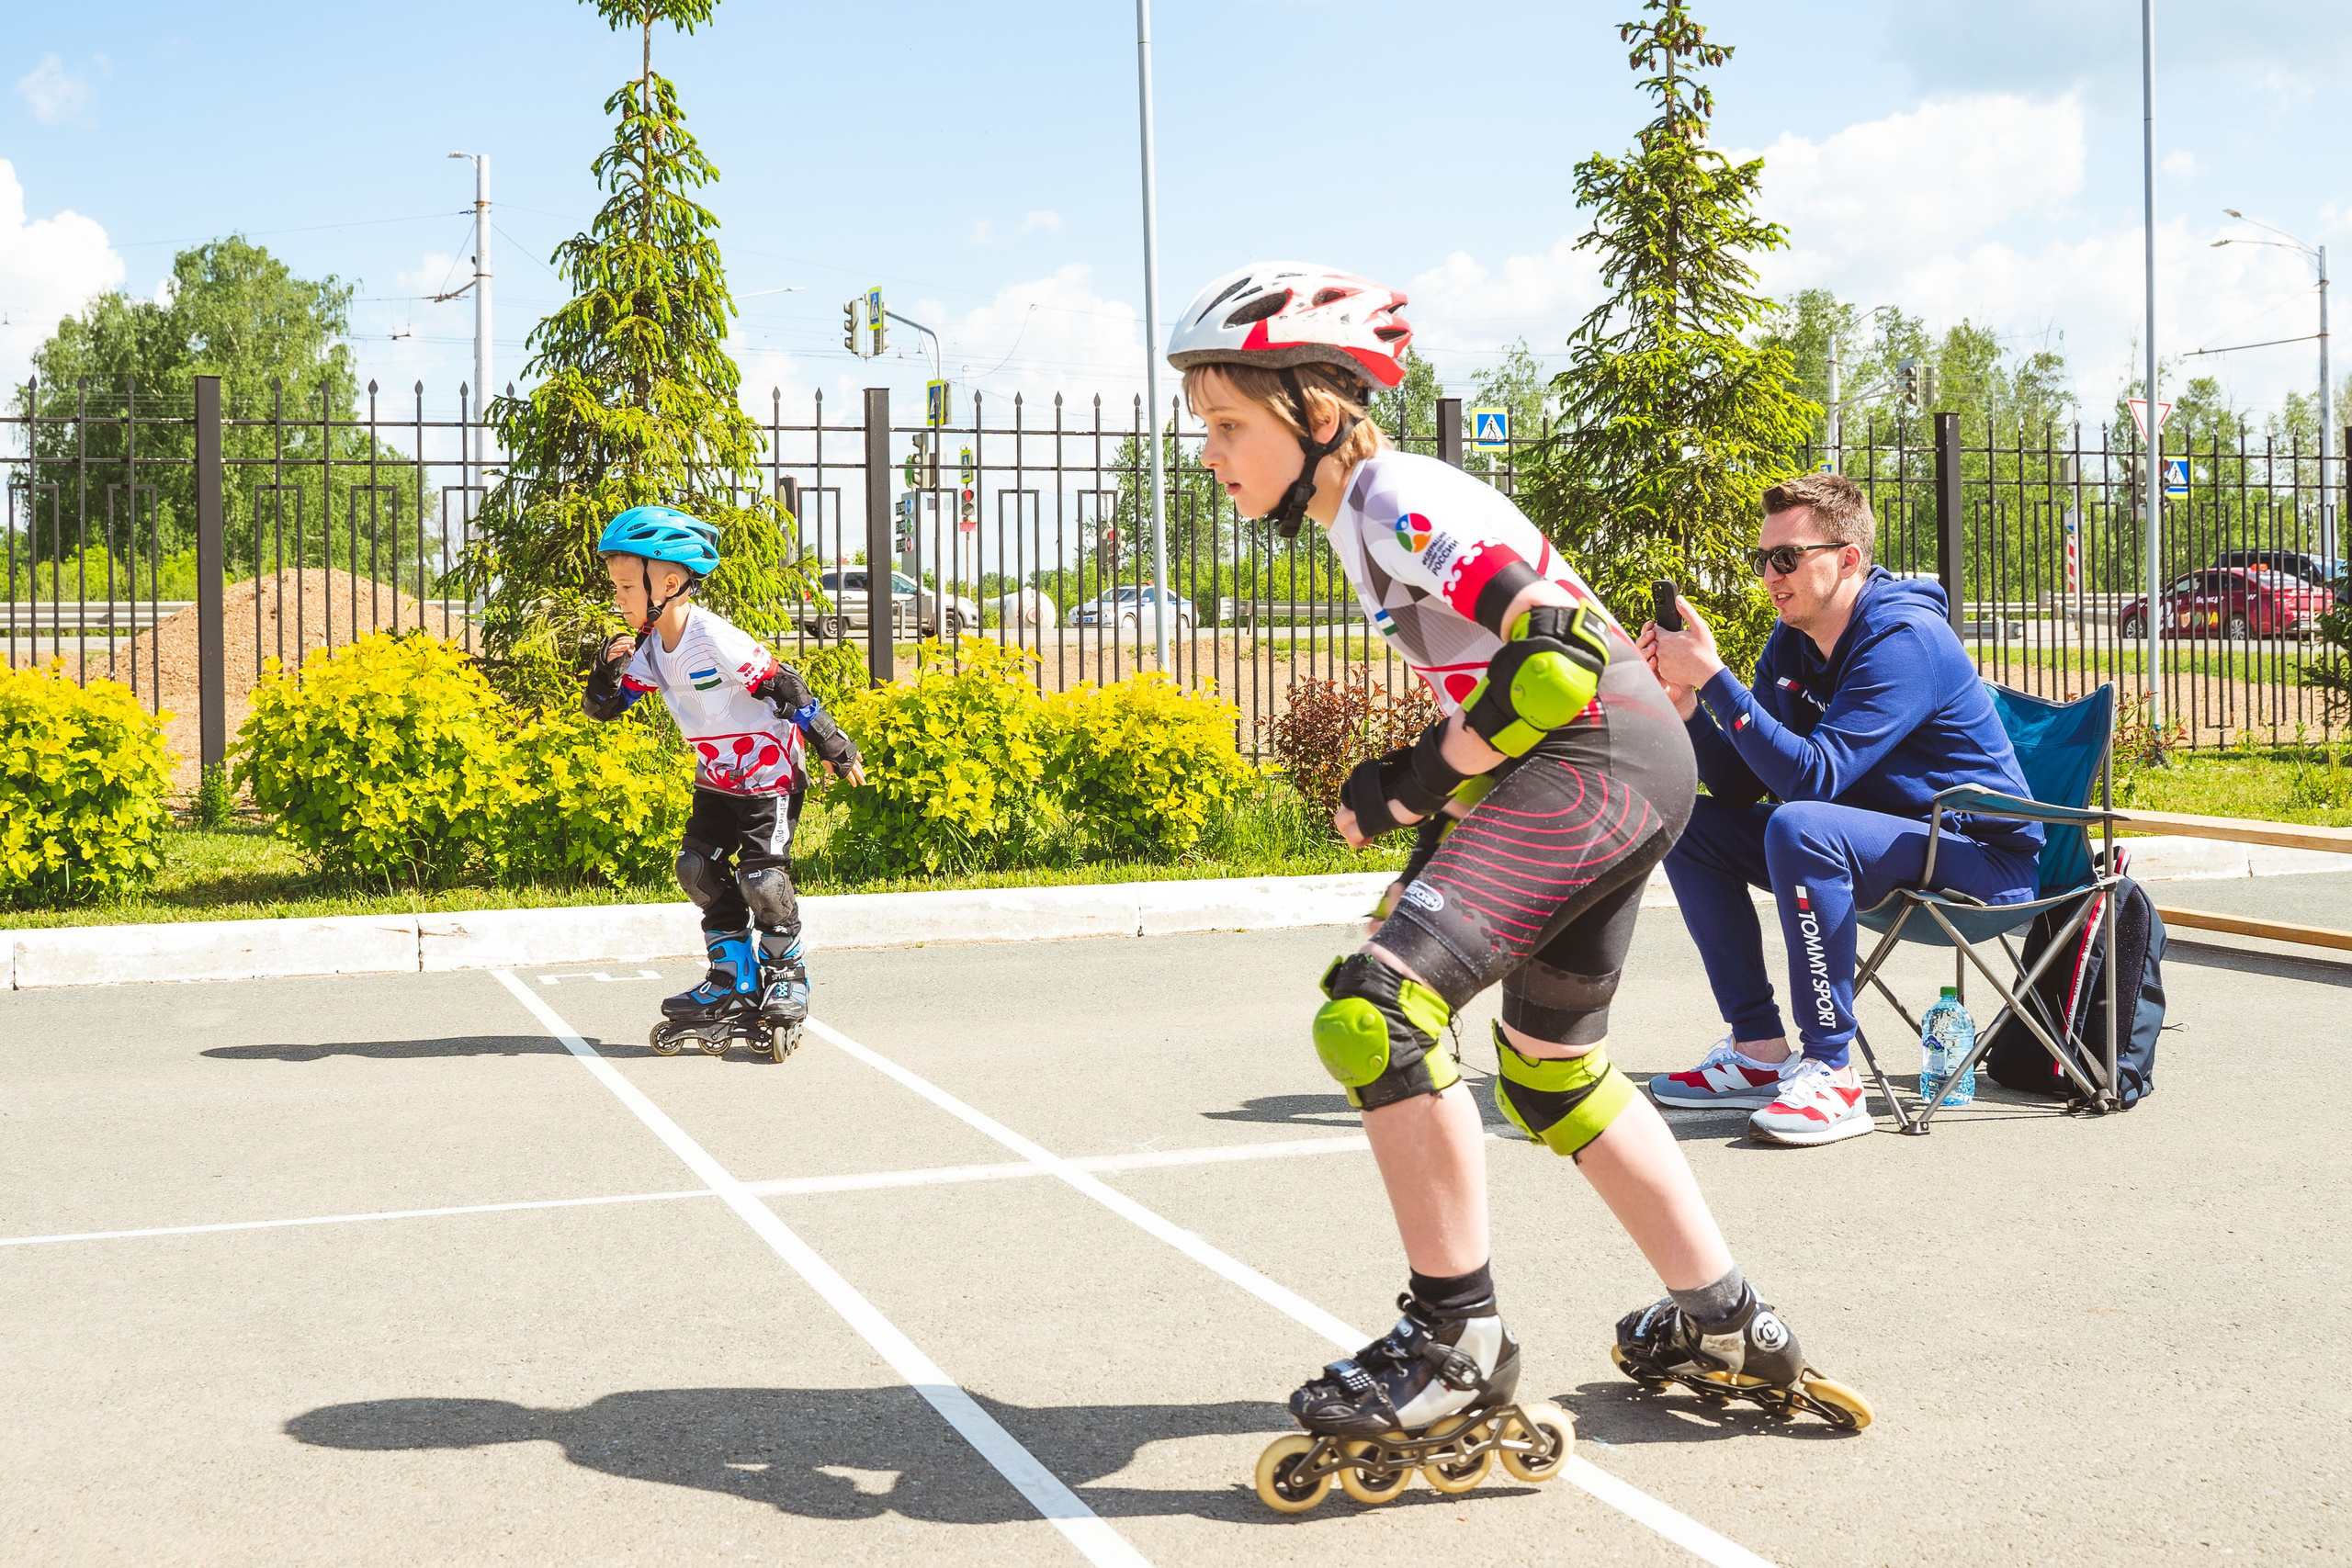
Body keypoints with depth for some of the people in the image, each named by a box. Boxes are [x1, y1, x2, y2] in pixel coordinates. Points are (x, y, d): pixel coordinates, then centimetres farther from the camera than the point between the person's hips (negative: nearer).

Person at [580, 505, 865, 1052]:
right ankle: (735, 978, 13)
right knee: (699, 868, 2)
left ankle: (786, 973, 9)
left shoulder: (716, 641, -28)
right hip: (716, 777, 8)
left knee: (761, 876, -13)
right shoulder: (651, 649, -5)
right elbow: (602, 708, 2)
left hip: (770, 772, -8)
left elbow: (787, 689, -22)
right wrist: (608, 669, -20)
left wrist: (836, 750, -16)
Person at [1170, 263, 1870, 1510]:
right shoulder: (1357, 517, 16)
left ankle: (1456, 1338, -9)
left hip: (1596, 759, -11)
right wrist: (1415, 785, 11)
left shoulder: (1396, 499, -14)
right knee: (1553, 1073, 22)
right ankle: (1722, 1325, 31)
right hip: (1624, 770, 11)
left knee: (1376, 1011, -19)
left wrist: (1423, 778, -15)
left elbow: (1557, 654, -23)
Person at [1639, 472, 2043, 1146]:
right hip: (1885, 839, 9)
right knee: (1692, 826, 3)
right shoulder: (1792, 645, 5)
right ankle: (1759, 1050, 2)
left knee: (1799, 828, -34)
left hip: (1983, 857, -9)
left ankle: (1829, 1071, -26)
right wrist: (1684, 702, -14)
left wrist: (1713, 676, -31)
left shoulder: (1904, 639, -22)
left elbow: (1814, 776, -30)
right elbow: (1739, 784, 2)